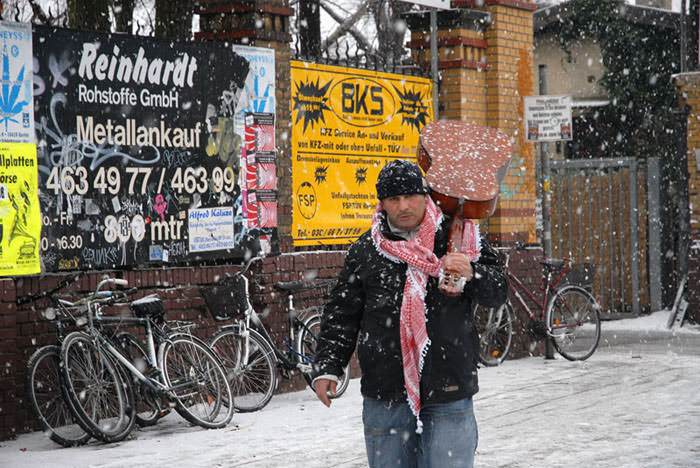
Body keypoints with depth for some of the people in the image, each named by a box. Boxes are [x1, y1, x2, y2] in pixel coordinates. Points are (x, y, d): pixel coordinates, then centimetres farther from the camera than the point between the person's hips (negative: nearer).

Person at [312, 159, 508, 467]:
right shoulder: (365, 251, 7)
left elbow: (497, 292, 2)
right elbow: (342, 315, 12)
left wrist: (471, 274, -19)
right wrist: (327, 367, 3)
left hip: (448, 395, -2)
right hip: (385, 399, 2)